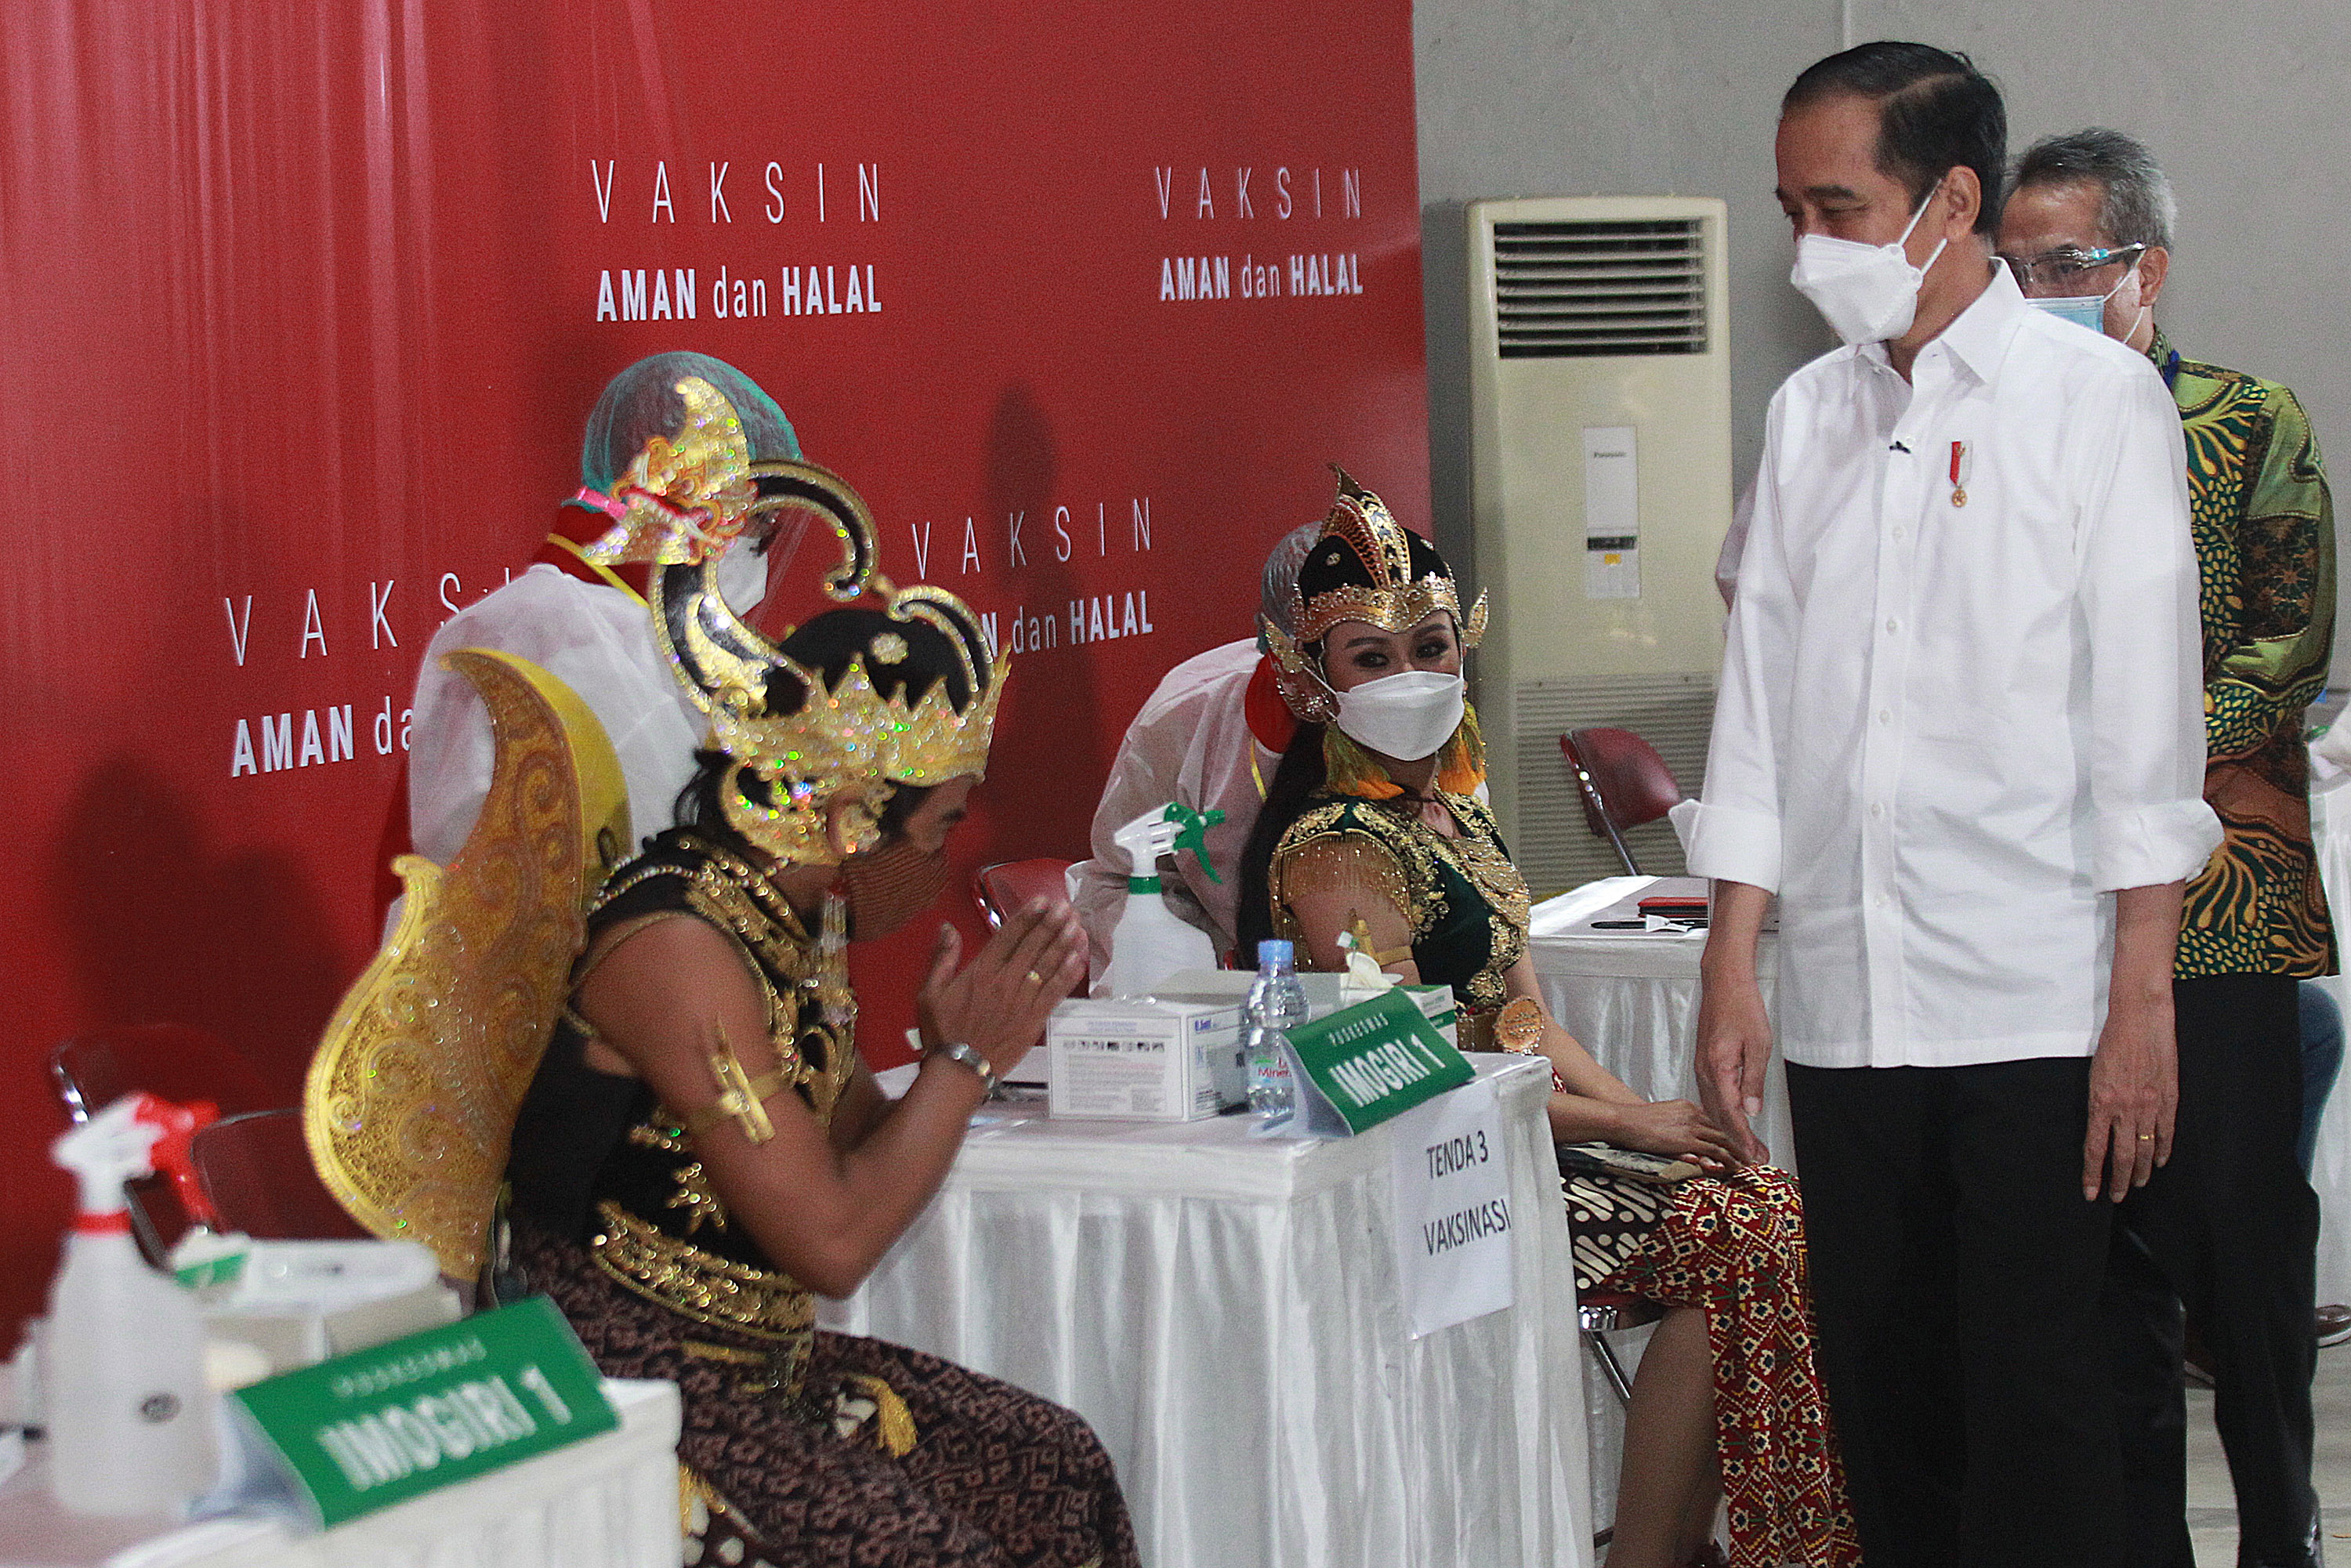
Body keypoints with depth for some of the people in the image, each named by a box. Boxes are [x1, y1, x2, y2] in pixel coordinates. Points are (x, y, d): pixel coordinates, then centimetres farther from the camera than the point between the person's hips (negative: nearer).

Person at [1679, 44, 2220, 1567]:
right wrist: (1731, 962, 7)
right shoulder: (1809, 416, 13)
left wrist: (2141, 999, -10)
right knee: (1885, 1407, 7)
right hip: (1844, 1006, 5)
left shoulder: (2096, 398, -1)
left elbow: (2145, 711, -4)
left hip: (2037, 1008, -5)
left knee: (2038, 1425, -4)